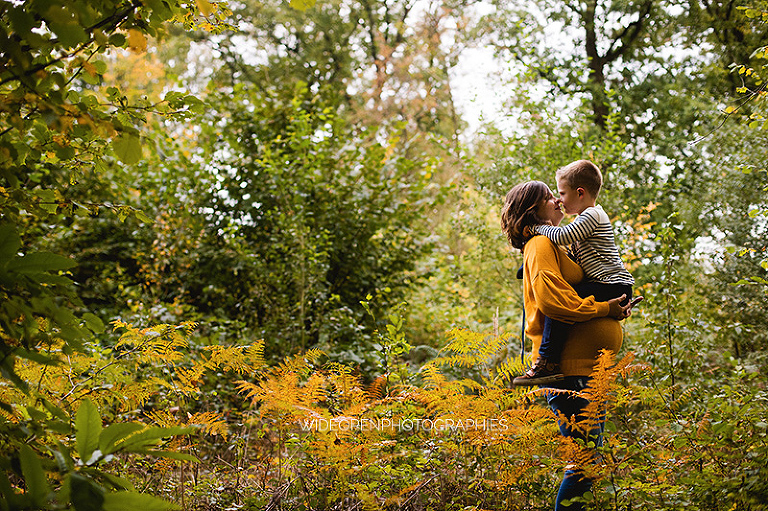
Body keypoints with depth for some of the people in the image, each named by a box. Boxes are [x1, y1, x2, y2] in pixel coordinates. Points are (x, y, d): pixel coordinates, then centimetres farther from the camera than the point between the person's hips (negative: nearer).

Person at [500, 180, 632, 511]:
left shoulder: (553, 245, 24)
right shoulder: (541, 245, -6)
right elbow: (552, 300, -20)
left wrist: (614, 309, 9)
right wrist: (604, 309, -14)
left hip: (584, 368, 10)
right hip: (568, 371, -10)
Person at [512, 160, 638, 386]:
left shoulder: (592, 215, -9)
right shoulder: (586, 218, 23)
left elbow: (563, 236, -21)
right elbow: (573, 257, 26)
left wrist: (536, 228, -4)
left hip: (614, 287, -11)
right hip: (613, 288, 11)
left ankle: (548, 363, -27)